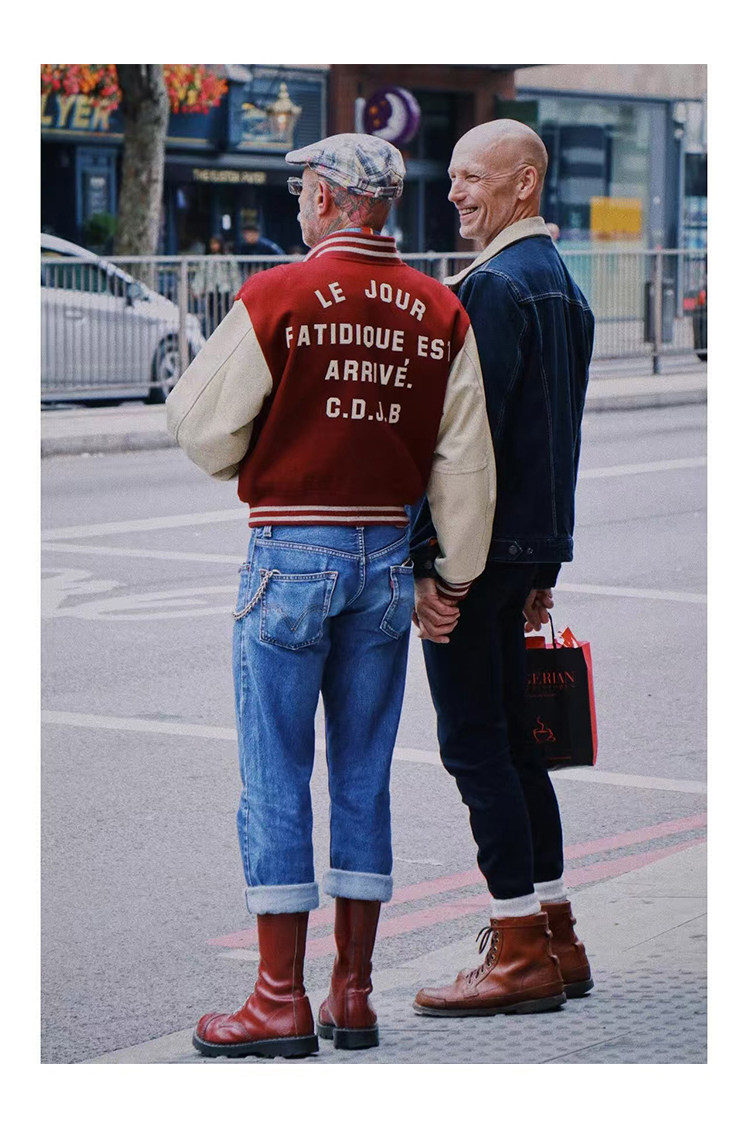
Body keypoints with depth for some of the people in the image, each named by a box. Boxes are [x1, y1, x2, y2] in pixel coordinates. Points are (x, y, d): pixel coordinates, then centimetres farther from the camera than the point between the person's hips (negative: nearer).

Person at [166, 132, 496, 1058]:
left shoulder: (276, 297, -10)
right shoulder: (440, 313, 2)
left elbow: (204, 427, -5)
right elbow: (466, 459, 5)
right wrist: (458, 570, 14)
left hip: (291, 553, -4)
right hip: (388, 556, 4)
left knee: (276, 777, 1)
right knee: (364, 776, 12)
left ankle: (281, 999, 2)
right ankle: (354, 992, 15)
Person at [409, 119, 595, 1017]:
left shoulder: (494, 286, -15)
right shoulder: (561, 286, 16)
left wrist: (432, 562, -20)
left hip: (474, 548, -10)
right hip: (529, 544, 10)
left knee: (476, 748, -5)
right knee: (513, 745, 15)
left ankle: (520, 958, -3)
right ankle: (555, 941, 19)